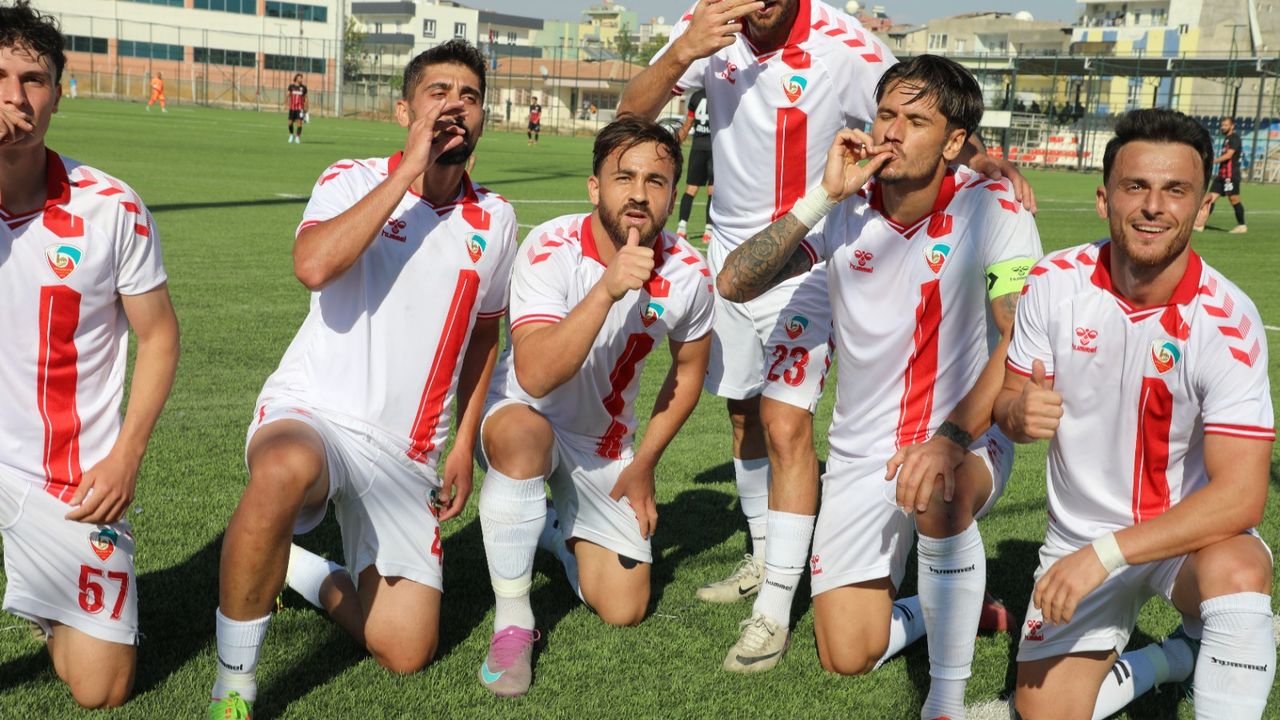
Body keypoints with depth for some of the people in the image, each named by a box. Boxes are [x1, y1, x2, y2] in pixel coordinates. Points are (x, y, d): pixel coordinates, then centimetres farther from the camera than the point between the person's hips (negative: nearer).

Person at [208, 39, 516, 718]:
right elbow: (314, 265, -26)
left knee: (406, 652, 1)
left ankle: (300, 570, 30)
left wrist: (464, 445, 15)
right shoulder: (353, 180, -4)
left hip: (408, 455, 5)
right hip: (313, 412, -4)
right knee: (286, 471, -43)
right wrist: (409, 171, -21)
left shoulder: (494, 221, 8)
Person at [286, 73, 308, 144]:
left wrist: (306, 108, 6)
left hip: (300, 108, -1)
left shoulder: (303, 87, 3)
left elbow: (306, 98, 8)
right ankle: (291, 135, 27)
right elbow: (287, 95, 7)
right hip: (292, 107, 1)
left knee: (299, 122, -12)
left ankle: (298, 137, -1)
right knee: (290, 122, 2)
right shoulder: (291, 86, 4)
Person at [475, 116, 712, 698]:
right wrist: (607, 289, -49)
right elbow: (536, 377, -40)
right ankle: (512, 621, -22)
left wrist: (644, 463, 4)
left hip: (605, 443, 4)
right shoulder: (552, 250, -27)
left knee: (624, 610, -1)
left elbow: (689, 367, 5)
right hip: (522, 412, -4)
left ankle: (559, 531, 33)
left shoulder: (688, 274, -15)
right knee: (522, 434, -42)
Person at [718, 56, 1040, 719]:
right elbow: (733, 284, -14)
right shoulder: (846, 209, -5)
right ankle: (943, 606, 33)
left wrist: (951, 437, -38)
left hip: (968, 438, -3)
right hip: (863, 449, 3)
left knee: (938, 496, -41)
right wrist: (823, 197, -22)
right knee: (848, 657, -3)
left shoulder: (992, 210, -14)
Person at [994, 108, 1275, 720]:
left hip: (1190, 534, -3)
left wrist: (1105, 555, -33)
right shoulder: (1054, 281, -10)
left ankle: (1206, 644, -6)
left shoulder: (1226, 321, -21)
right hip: (1077, 539, 4)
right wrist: (1018, 411, -25)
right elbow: (1009, 398, 1)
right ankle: (1168, 660, 27)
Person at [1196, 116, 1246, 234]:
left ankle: (1242, 226, 2)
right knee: (1211, 198, 2)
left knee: (1234, 199, -6)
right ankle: (1200, 224, -2)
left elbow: (1228, 155, -18)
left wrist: (1213, 161, -19)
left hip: (1231, 174, -9)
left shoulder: (1234, 138, -7)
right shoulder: (1226, 139, 20)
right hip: (1222, 174, 9)